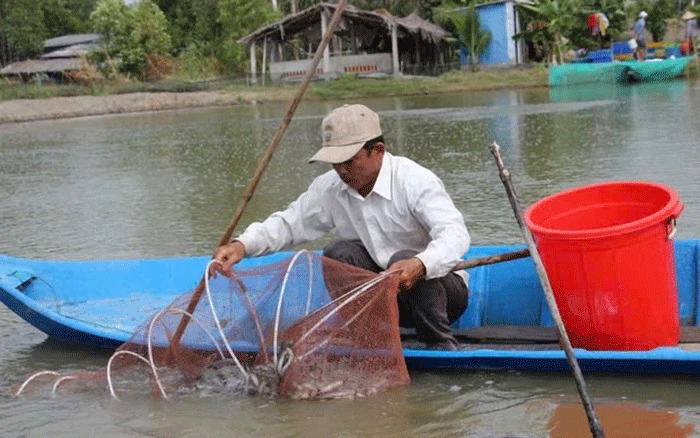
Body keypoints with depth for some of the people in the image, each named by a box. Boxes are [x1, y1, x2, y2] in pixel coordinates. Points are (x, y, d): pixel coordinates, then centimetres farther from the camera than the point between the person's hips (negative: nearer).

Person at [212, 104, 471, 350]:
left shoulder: (415, 181, -22)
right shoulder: (329, 188, -5)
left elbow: (455, 233, -35)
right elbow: (288, 224, -1)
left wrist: (420, 265, -57)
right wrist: (242, 245, -21)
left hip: (443, 287, -4)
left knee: (405, 260, -34)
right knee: (339, 253, -19)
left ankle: (441, 344, -16)